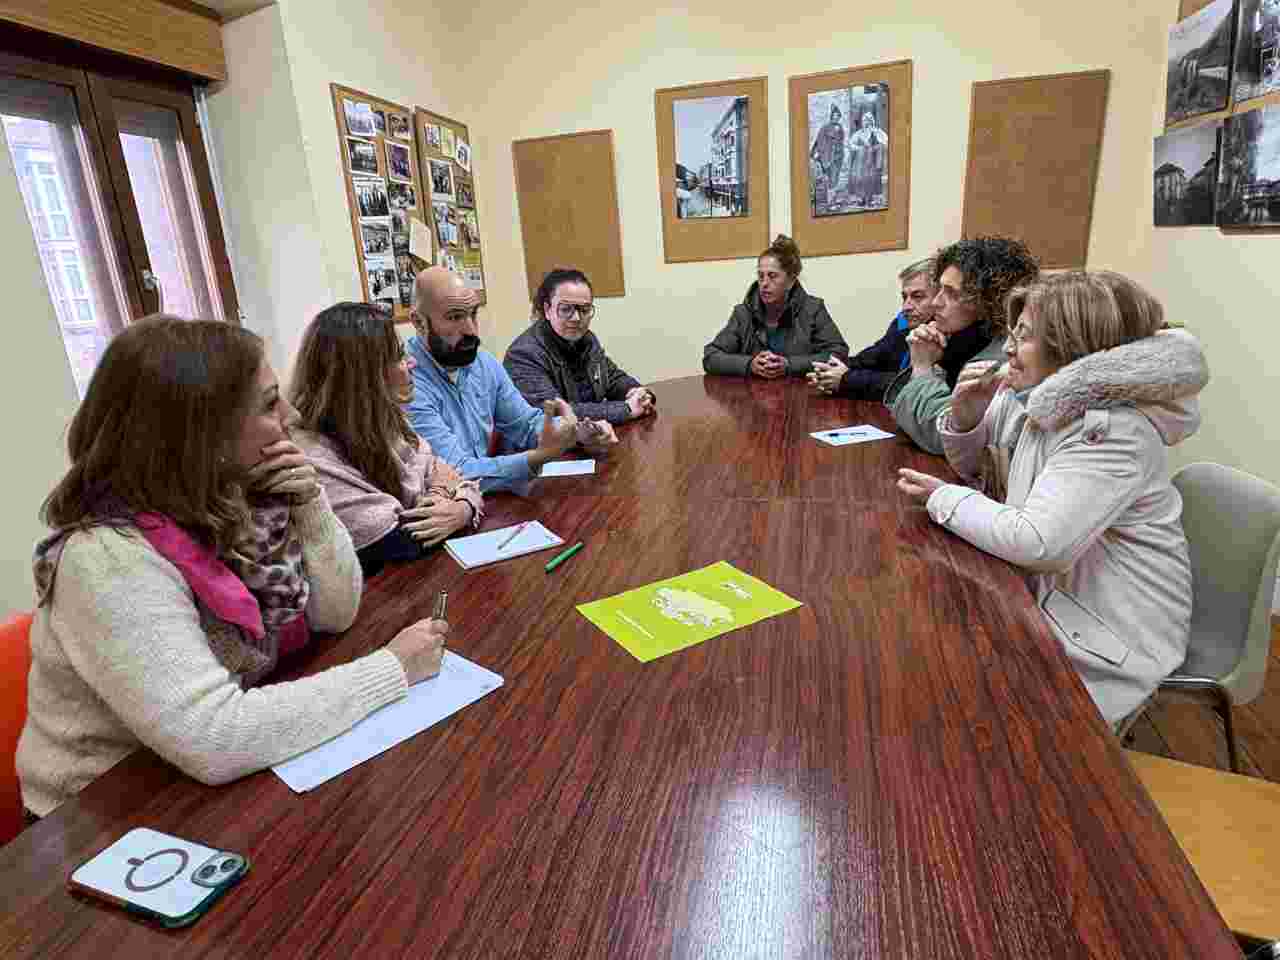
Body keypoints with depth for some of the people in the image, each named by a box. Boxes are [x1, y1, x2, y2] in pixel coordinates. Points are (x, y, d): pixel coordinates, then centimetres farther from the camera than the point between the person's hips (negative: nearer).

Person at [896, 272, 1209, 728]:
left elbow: (1038, 543, -35)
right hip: (1050, 601, 7)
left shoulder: (1115, 433, -27)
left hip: (1107, 643, -7)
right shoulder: (1031, 403, 0)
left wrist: (944, 498, -21)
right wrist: (966, 415, -10)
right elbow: (973, 467, 12)